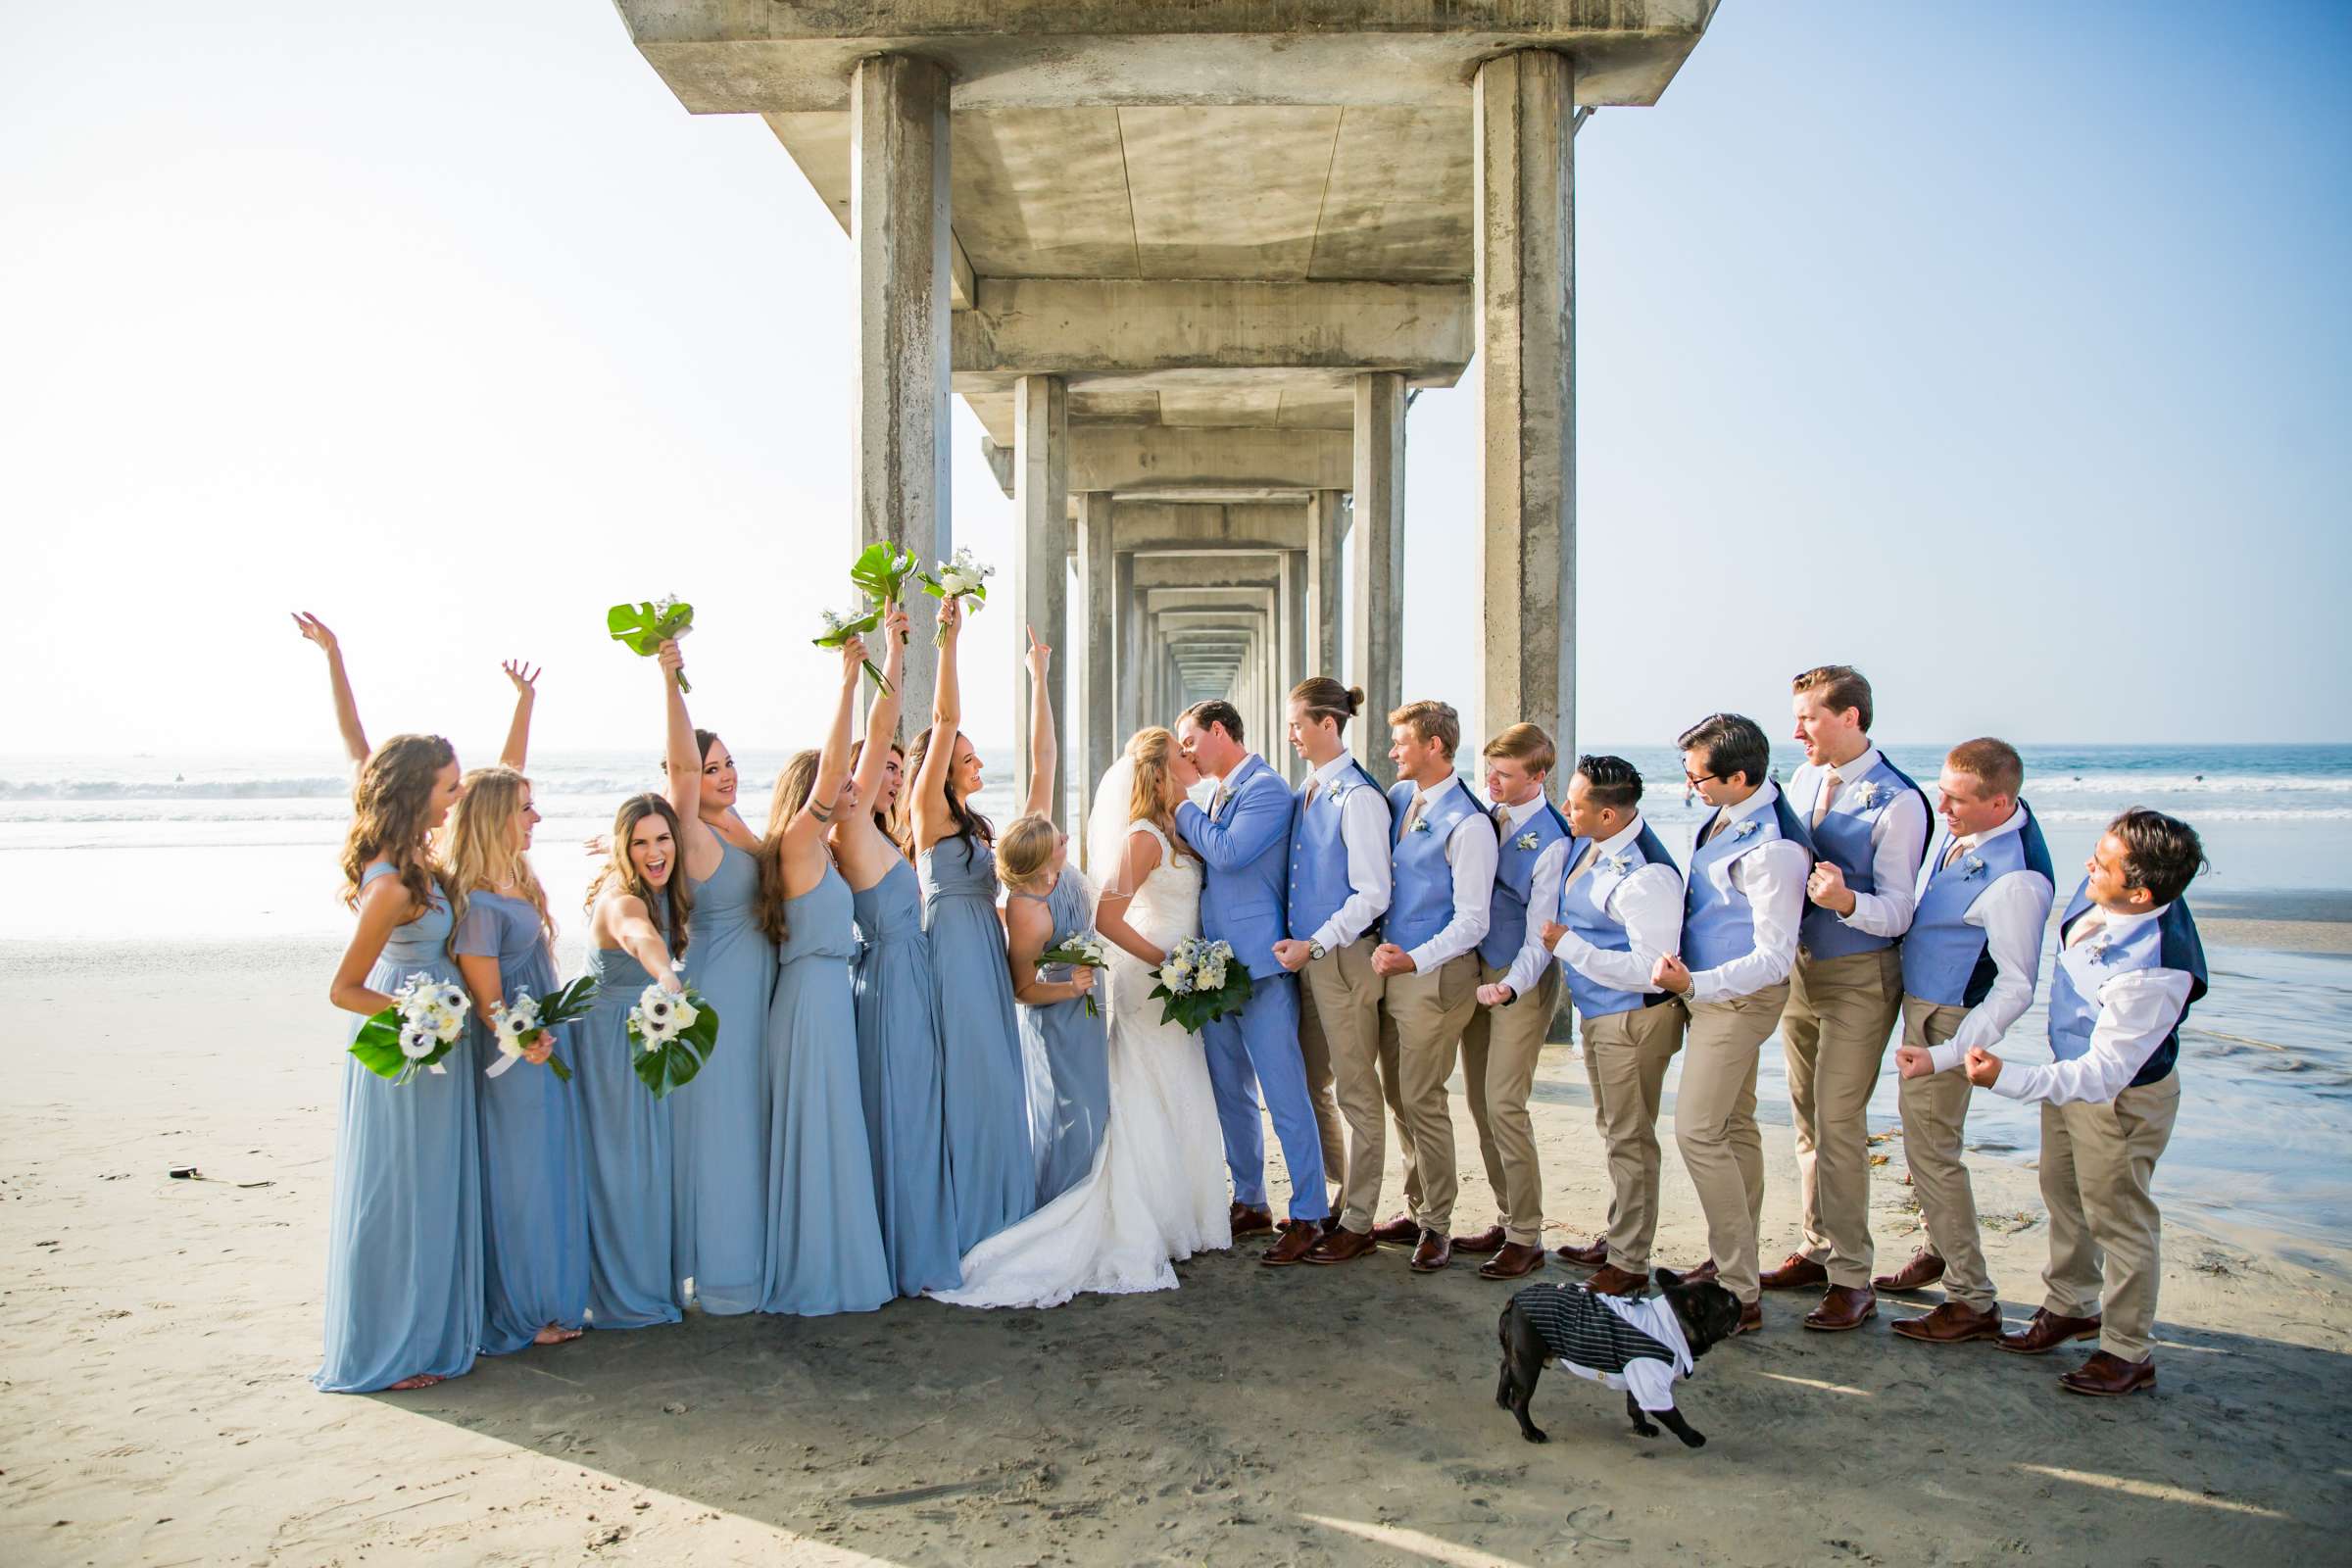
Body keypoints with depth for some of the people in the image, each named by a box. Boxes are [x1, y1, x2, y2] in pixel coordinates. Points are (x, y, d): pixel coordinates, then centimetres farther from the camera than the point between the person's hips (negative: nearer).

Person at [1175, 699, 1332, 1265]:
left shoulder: (1266, 788, -10)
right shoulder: (1220, 795, 16)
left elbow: (1228, 853, -20)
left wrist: (1182, 810, -8)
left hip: (1260, 967, -9)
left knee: (1285, 1096, -4)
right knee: (1230, 1094, 15)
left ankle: (1308, 1216, 4)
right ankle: (1250, 1203, 27)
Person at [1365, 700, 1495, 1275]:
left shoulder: (1467, 823, -15)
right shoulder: (1398, 798, 7)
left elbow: (1472, 922, -16)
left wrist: (1413, 960, -23)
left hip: (1435, 973, -8)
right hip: (1391, 964, 8)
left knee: (1422, 1099, -1)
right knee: (1398, 1096, 15)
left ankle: (1436, 1226, 13)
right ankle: (1416, 1207, 28)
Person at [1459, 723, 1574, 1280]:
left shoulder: (1552, 841, -16)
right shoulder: (1487, 815, 4)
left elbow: (1541, 933, -17)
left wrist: (1510, 986, -30)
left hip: (1522, 980, -7)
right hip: (1476, 970, 7)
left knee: (1504, 1103, -8)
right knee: (1480, 1100, 10)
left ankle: (1526, 1238, 5)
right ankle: (1508, 1219, 22)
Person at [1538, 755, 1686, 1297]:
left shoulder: (1646, 877, -28)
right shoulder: (1589, 842, -1)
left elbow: (1650, 970, -29)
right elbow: (1560, 904, 21)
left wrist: (1568, 945, -25)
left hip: (1633, 1018, -9)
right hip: (1594, 1010, 9)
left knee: (1629, 1139, 2)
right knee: (1613, 1130, 21)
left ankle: (1629, 1263, 15)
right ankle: (1616, 1238, 37)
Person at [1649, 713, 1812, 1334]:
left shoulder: (1773, 847, -25)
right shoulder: (1724, 815, 3)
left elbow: (1775, 957, -25)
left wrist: (1694, 984, -31)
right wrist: (1689, 980, 18)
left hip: (1739, 997, -9)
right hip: (1709, 988, 9)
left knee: (1698, 1132, -11)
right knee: (1734, 1126, 16)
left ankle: (1738, 1294, -4)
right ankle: (1732, 1261, 29)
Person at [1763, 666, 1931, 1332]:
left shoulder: (1898, 801, -16)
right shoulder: (1803, 780, 5)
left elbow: (1896, 912, -18)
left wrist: (1847, 900, -36)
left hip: (1859, 976, -7)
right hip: (1800, 964, 7)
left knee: (1838, 1123, -6)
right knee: (1806, 1117, 15)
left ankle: (1851, 1279, 4)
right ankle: (1818, 1249, 28)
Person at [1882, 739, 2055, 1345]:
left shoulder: (2016, 880, -29)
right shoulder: (1965, 827, -3)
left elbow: (2017, 988, -24)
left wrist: (1946, 1055, -26)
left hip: (1949, 1017, -9)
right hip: (1920, 1002, 9)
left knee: (1931, 1150, -2)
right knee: (1926, 1141, 20)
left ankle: (1973, 1301, 9)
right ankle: (1940, 1250, 38)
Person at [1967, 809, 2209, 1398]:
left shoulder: (2154, 973, -38)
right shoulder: (2099, 894, -17)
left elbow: (2103, 1075, -34)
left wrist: (2007, 1079, -41)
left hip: (2121, 1098, -8)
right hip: (2072, 1069, 8)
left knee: (2117, 1218, 9)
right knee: (2063, 1195, 24)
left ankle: (2128, 1353, 29)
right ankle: (2071, 1305, 47)